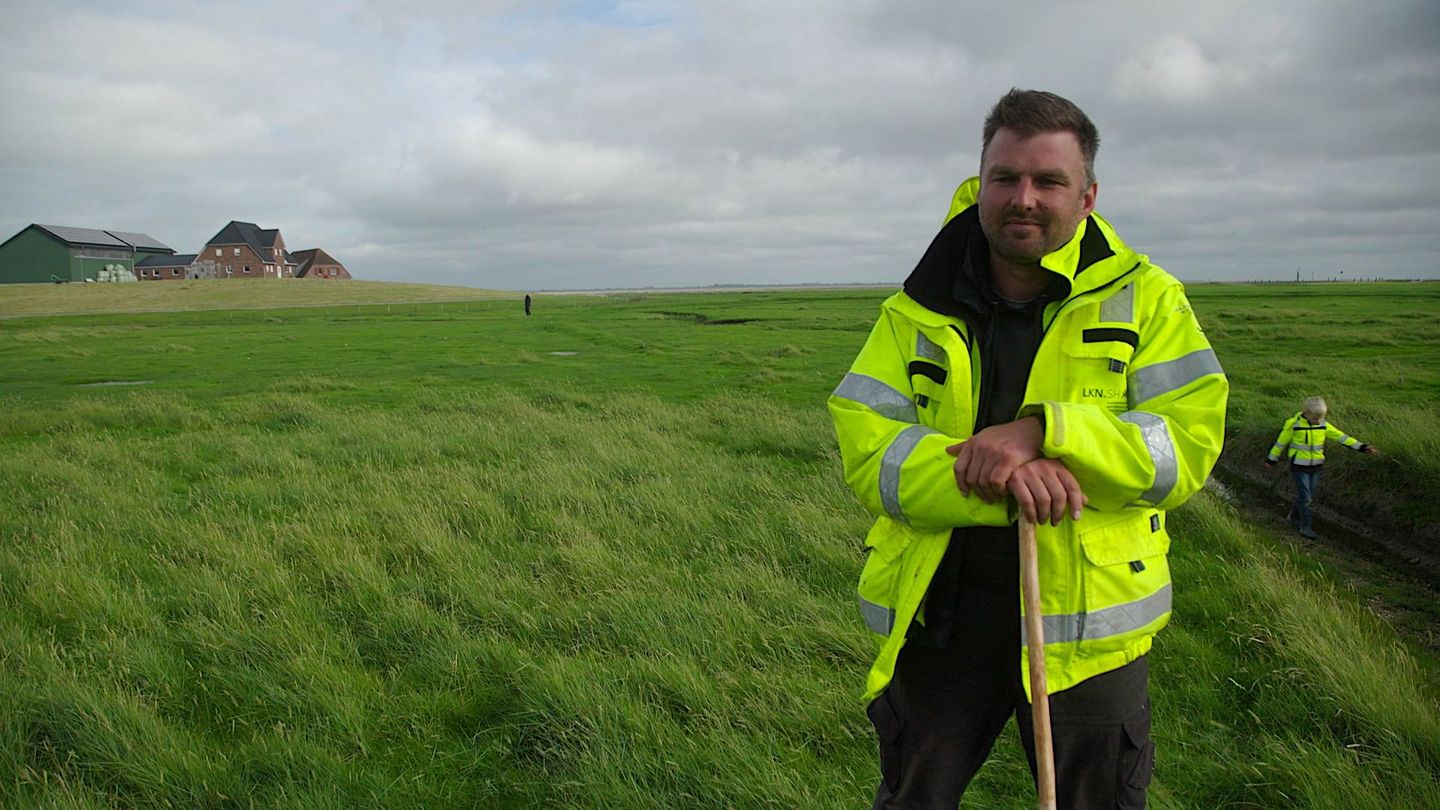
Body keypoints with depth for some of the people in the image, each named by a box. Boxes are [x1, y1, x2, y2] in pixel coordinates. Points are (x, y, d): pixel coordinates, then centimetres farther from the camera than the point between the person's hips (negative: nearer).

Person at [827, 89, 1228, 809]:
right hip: (937, 621, 1)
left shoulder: (1143, 299, -3)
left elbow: (1189, 442, -12)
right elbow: (863, 447, -11)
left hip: (1085, 629, -1)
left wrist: (1041, 432, -27)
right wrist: (1000, 473, -27)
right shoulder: (916, 314, -1)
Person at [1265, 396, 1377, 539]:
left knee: (1309, 496, 13)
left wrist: (1362, 447, -11)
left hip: (1315, 467, 5)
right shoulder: (1293, 425, -15)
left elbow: (1342, 437, -4)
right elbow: (1280, 442, -5)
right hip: (1299, 467, -5)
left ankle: (1294, 517, 34)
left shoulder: (1323, 425, -4)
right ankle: (1306, 527, 1)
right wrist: (1271, 460, 4)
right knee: (1304, 496, -7)